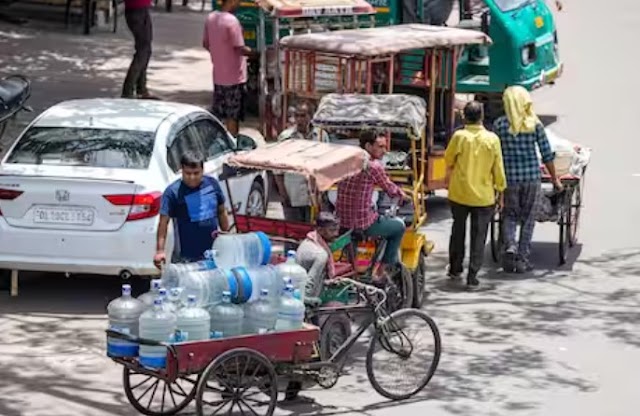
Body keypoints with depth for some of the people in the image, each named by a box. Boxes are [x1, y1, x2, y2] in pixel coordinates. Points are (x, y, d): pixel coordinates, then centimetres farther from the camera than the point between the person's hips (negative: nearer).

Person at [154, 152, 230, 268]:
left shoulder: (212, 184, 2)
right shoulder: (173, 192, -11)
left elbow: (221, 212, 14)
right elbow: (164, 222, -16)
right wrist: (160, 250, -25)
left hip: (213, 254, 5)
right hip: (186, 258, -4)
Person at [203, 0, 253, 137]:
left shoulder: (211, 18, 3)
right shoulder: (232, 21, -20)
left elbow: (205, 44, 13)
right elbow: (240, 49, -21)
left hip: (218, 76, 7)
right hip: (234, 77, -7)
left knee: (216, 114, 14)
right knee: (233, 116, 2)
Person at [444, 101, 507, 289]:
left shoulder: (459, 136, -12)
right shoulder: (492, 139, -9)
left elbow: (448, 159, 2)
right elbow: (498, 168, -4)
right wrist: (500, 189, 9)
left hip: (459, 193, 1)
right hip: (484, 195, 0)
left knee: (458, 231, 20)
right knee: (478, 236, 5)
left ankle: (455, 268, 29)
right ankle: (472, 277, 1)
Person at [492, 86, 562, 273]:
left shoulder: (499, 124, -5)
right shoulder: (535, 124, -5)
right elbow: (547, 154, -1)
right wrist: (555, 179, 9)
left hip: (509, 178, 0)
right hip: (532, 176, 0)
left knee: (510, 216, 16)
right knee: (528, 218, 11)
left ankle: (510, 246, -10)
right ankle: (522, 259, 11)